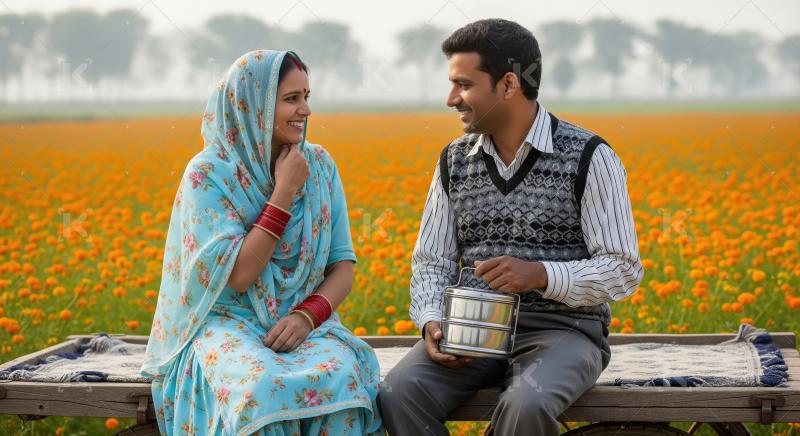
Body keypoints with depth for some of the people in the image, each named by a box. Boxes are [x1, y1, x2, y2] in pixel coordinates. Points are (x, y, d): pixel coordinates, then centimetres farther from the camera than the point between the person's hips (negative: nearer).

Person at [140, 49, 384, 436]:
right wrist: (284, 192, -16)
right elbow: (237, 276, -16)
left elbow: (343, 265, 5)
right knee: (261, 390, -38)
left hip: (303, 323, 3)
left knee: (342, 378, -32)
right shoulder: (209, 173, -8)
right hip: (229, 323, -3)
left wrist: (307, 315, -15)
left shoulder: (319, 165, 5)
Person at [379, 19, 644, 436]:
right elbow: (431, 261, 12)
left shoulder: (589, 158, -5)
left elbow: (623, 272, -6)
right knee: (398, 395, -26)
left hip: (563, 328, -4)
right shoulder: (454, 161, 9)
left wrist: (541, 274, -22)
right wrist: (431, 322, -9)